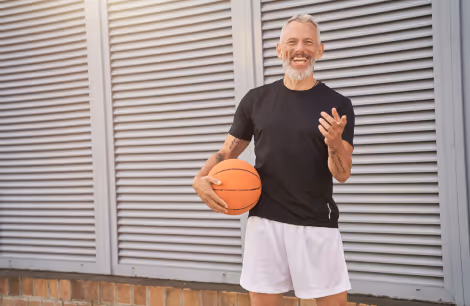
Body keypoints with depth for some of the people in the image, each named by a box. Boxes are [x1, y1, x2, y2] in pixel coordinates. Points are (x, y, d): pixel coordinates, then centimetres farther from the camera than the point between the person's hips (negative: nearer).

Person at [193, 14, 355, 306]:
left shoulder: (337, 105, -2)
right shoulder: (256, 100, 4)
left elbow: (342, 174, -6)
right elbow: (227, 153, 11)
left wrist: (335, 143, -26)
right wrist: (201, 179, -8)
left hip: (317, 224, -1)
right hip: (265, 221, 2)